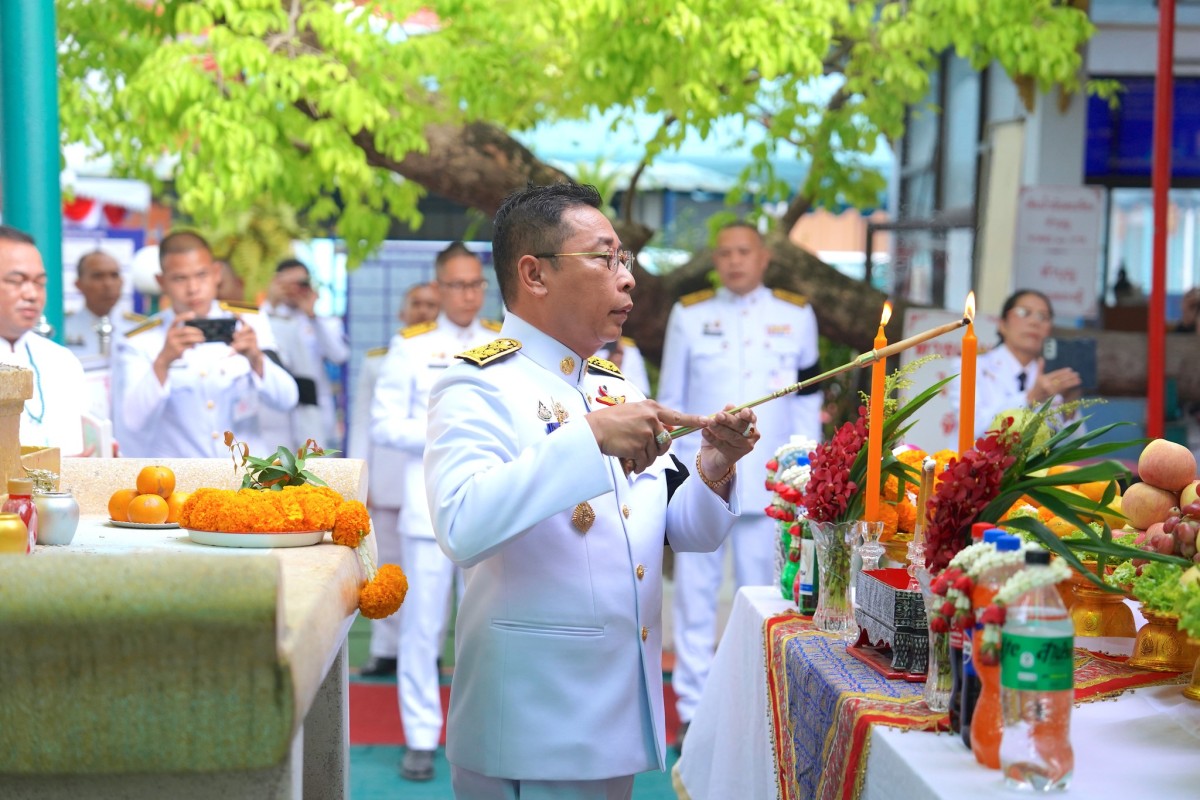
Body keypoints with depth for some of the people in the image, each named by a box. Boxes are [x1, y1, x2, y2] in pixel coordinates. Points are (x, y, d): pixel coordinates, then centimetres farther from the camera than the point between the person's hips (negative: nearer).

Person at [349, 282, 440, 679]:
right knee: (386, 566, 4)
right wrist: (358, 478, 5)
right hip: (386, 481, 2)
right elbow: (361, 422, 12)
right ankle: (385, 650, 10)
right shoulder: (377, 360, 12)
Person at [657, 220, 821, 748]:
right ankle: (694, 710, 8)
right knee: (695, 592, 1)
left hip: (768, 481, 0)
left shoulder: (796, 316, 7)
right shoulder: (689, 315, 6)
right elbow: (671, 400, 10)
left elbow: (808, 402, 10)